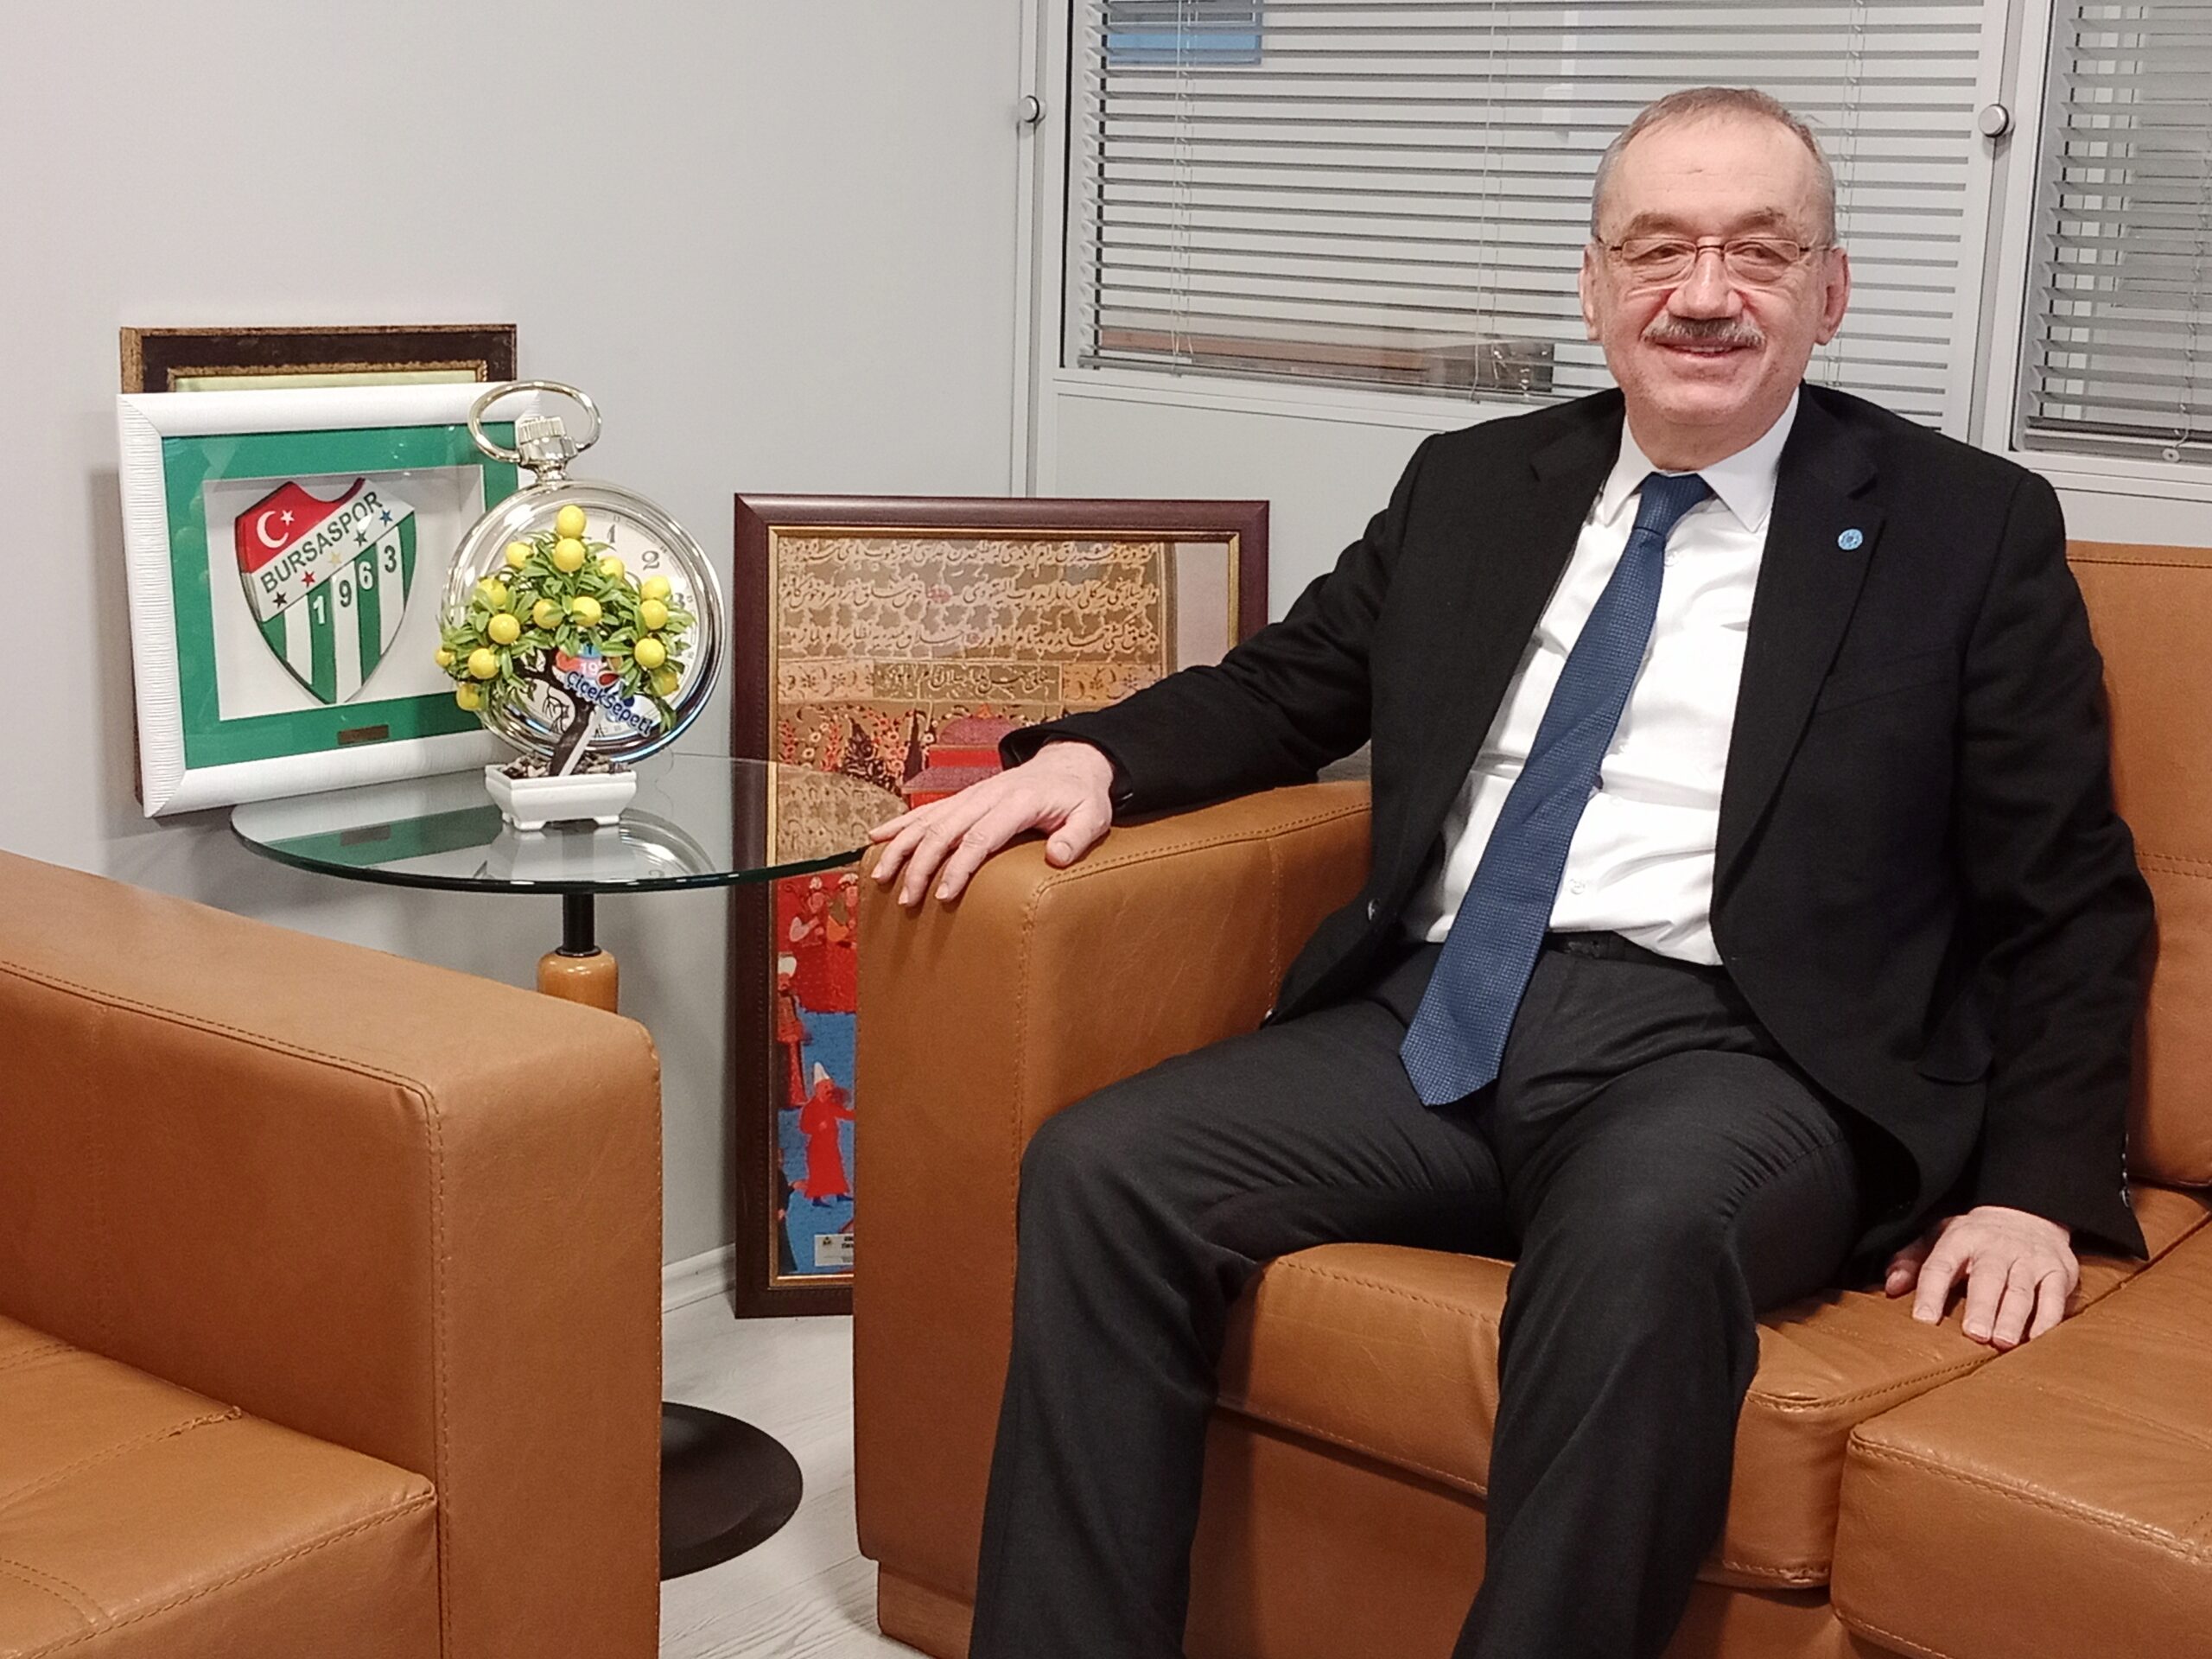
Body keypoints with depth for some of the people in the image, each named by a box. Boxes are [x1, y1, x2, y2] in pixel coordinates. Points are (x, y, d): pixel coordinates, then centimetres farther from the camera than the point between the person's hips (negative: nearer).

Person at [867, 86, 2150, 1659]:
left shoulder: (1973, 529, 7)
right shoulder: (1472, 485, 18)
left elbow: (2069, 905, 7)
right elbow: (1287, 685, 25)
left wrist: (2035, 1188, -6)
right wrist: (1091, 755, 4)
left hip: (1725, 1046, -4)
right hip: (1433, 1024, 4)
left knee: (1642, 1234, -38)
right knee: (1100, 1170, -19)